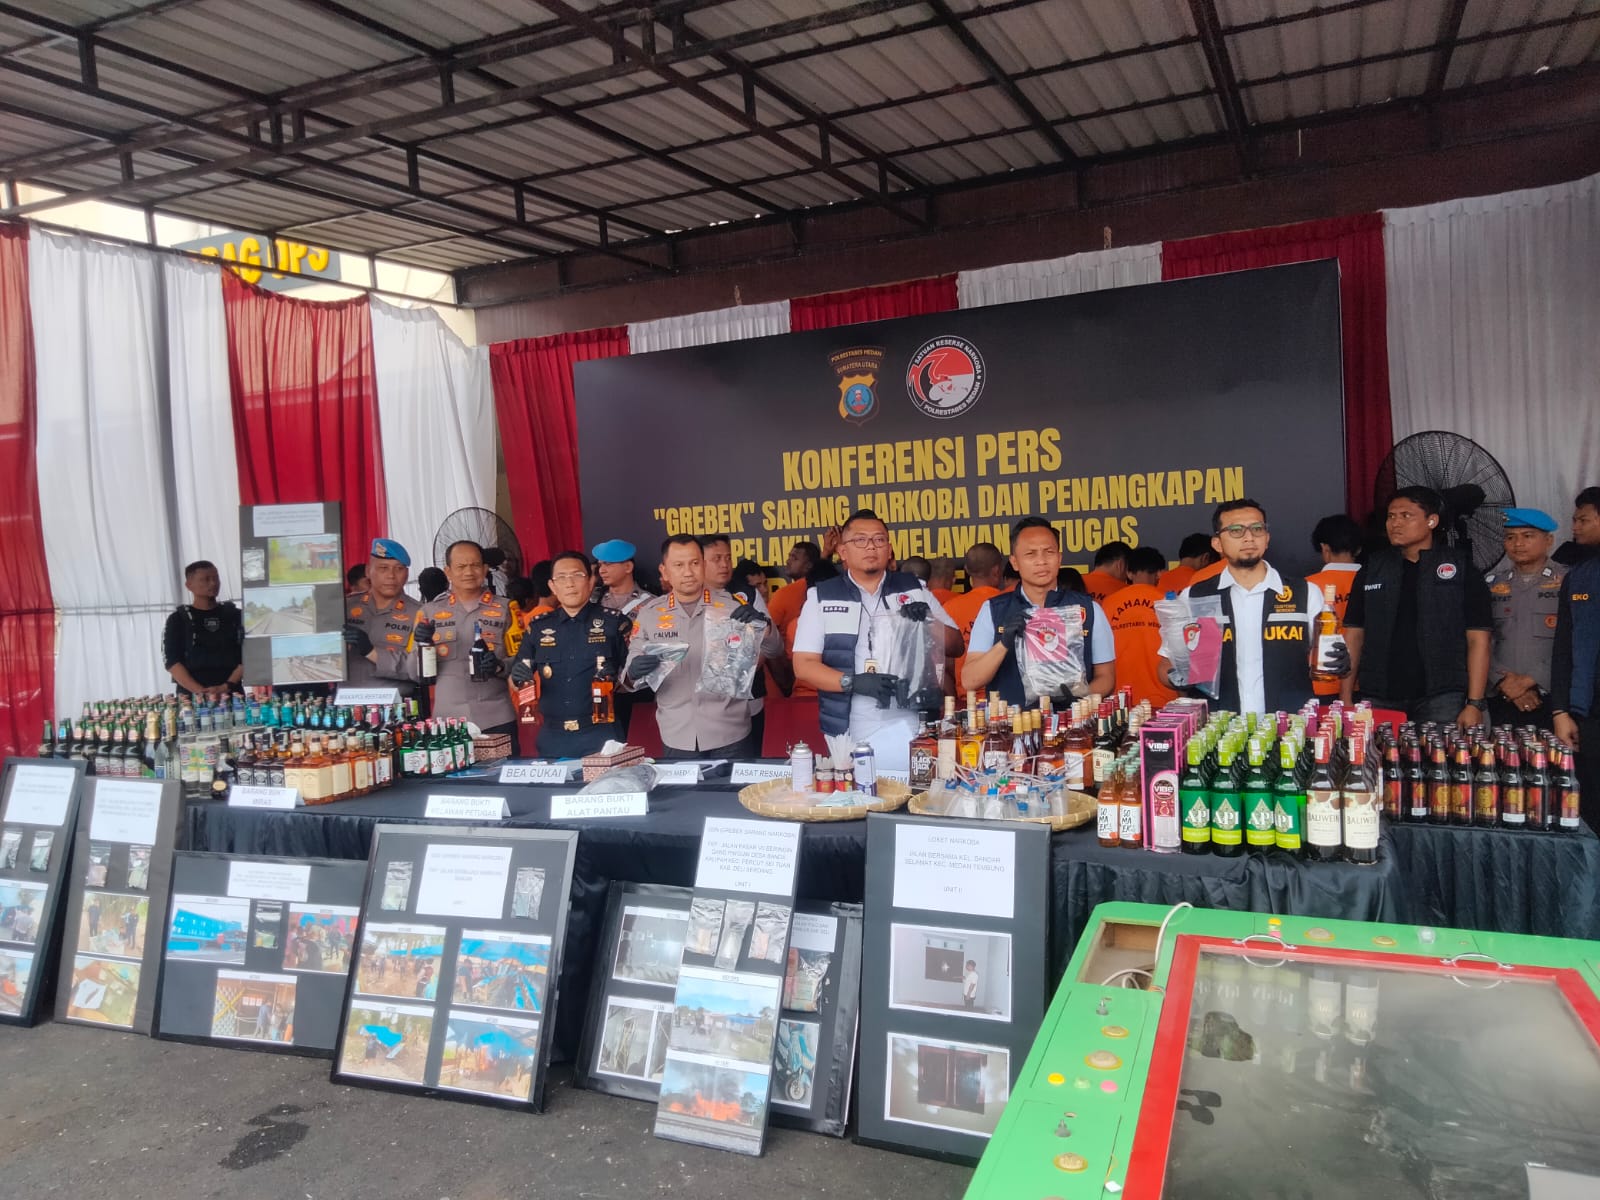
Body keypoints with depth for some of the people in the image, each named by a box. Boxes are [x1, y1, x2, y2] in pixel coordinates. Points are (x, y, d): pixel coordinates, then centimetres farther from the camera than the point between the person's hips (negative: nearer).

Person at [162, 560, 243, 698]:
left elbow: (247, 656, 3)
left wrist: (227, 686, -12)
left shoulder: (235, 615, 10)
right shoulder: (178, 620, 8)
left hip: (231, 694, 1)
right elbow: (172, 662, -1)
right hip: (192, 696, -1)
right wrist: (200, 691, -15)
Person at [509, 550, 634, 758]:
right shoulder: (538, 627, 9)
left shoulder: (614, 622, -1)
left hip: (600, 734, -3)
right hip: (552, 737, 3)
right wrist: (517, 677, -9)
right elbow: (515, 680, 13)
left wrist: (614, 677, -19)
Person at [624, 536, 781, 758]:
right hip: (677, 740, 1)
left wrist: (761, 624, -22)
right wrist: (634, 674, -20)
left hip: (730, 735, -1)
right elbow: (630, 674, 4)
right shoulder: (649, 614, 4)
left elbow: (773, 651, -1)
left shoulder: (731, 605, 1)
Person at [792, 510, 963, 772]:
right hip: (849, 734, -1)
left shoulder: (914, 589, 9)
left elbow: (955, 646, 11)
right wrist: (853, 682, -16)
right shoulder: (821, 597, 4)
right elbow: (804, 665, -1)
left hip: (912, 730, 1)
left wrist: (929, 620, -9)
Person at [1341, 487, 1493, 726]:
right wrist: (1345, 698, 3)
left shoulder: (1460, 568, 4)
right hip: (1379, 699, 2)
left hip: (1441, 699, -2)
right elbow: (1354, 634, 10)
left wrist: (1475, 704, -8)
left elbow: (1478, 639, -1)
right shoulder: (1372, 567, 11)